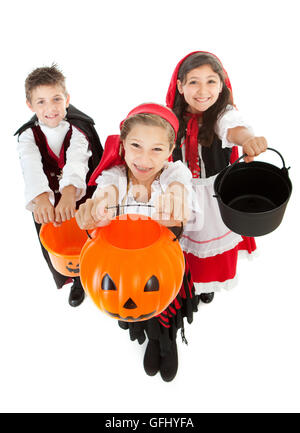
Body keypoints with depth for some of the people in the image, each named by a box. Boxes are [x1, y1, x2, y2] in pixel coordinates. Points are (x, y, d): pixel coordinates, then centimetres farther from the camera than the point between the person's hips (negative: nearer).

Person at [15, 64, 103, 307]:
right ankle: (65, 280, 50)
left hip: (78, 200, -1)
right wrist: (41, 198, -54)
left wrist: (68, 193, -57)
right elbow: (32, 167, -33)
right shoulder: (28, 136, -13)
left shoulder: (78, 130, -16)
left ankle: (81, 282, 46)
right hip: (45, 205, 2)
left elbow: (76, 161, -36)